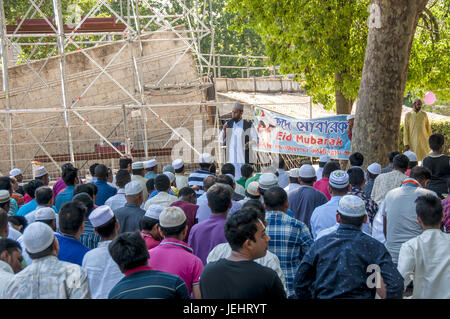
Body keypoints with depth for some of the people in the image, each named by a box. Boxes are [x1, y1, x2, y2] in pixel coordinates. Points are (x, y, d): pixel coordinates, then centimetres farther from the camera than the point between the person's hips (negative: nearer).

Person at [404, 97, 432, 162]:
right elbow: (405, 130, -1)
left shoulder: (424, 114, 6)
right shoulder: (408, 115, 0)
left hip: (424, 141, 2)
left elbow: (428, 128, 10)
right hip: (413, 142, -2)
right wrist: (406, 144, -7)